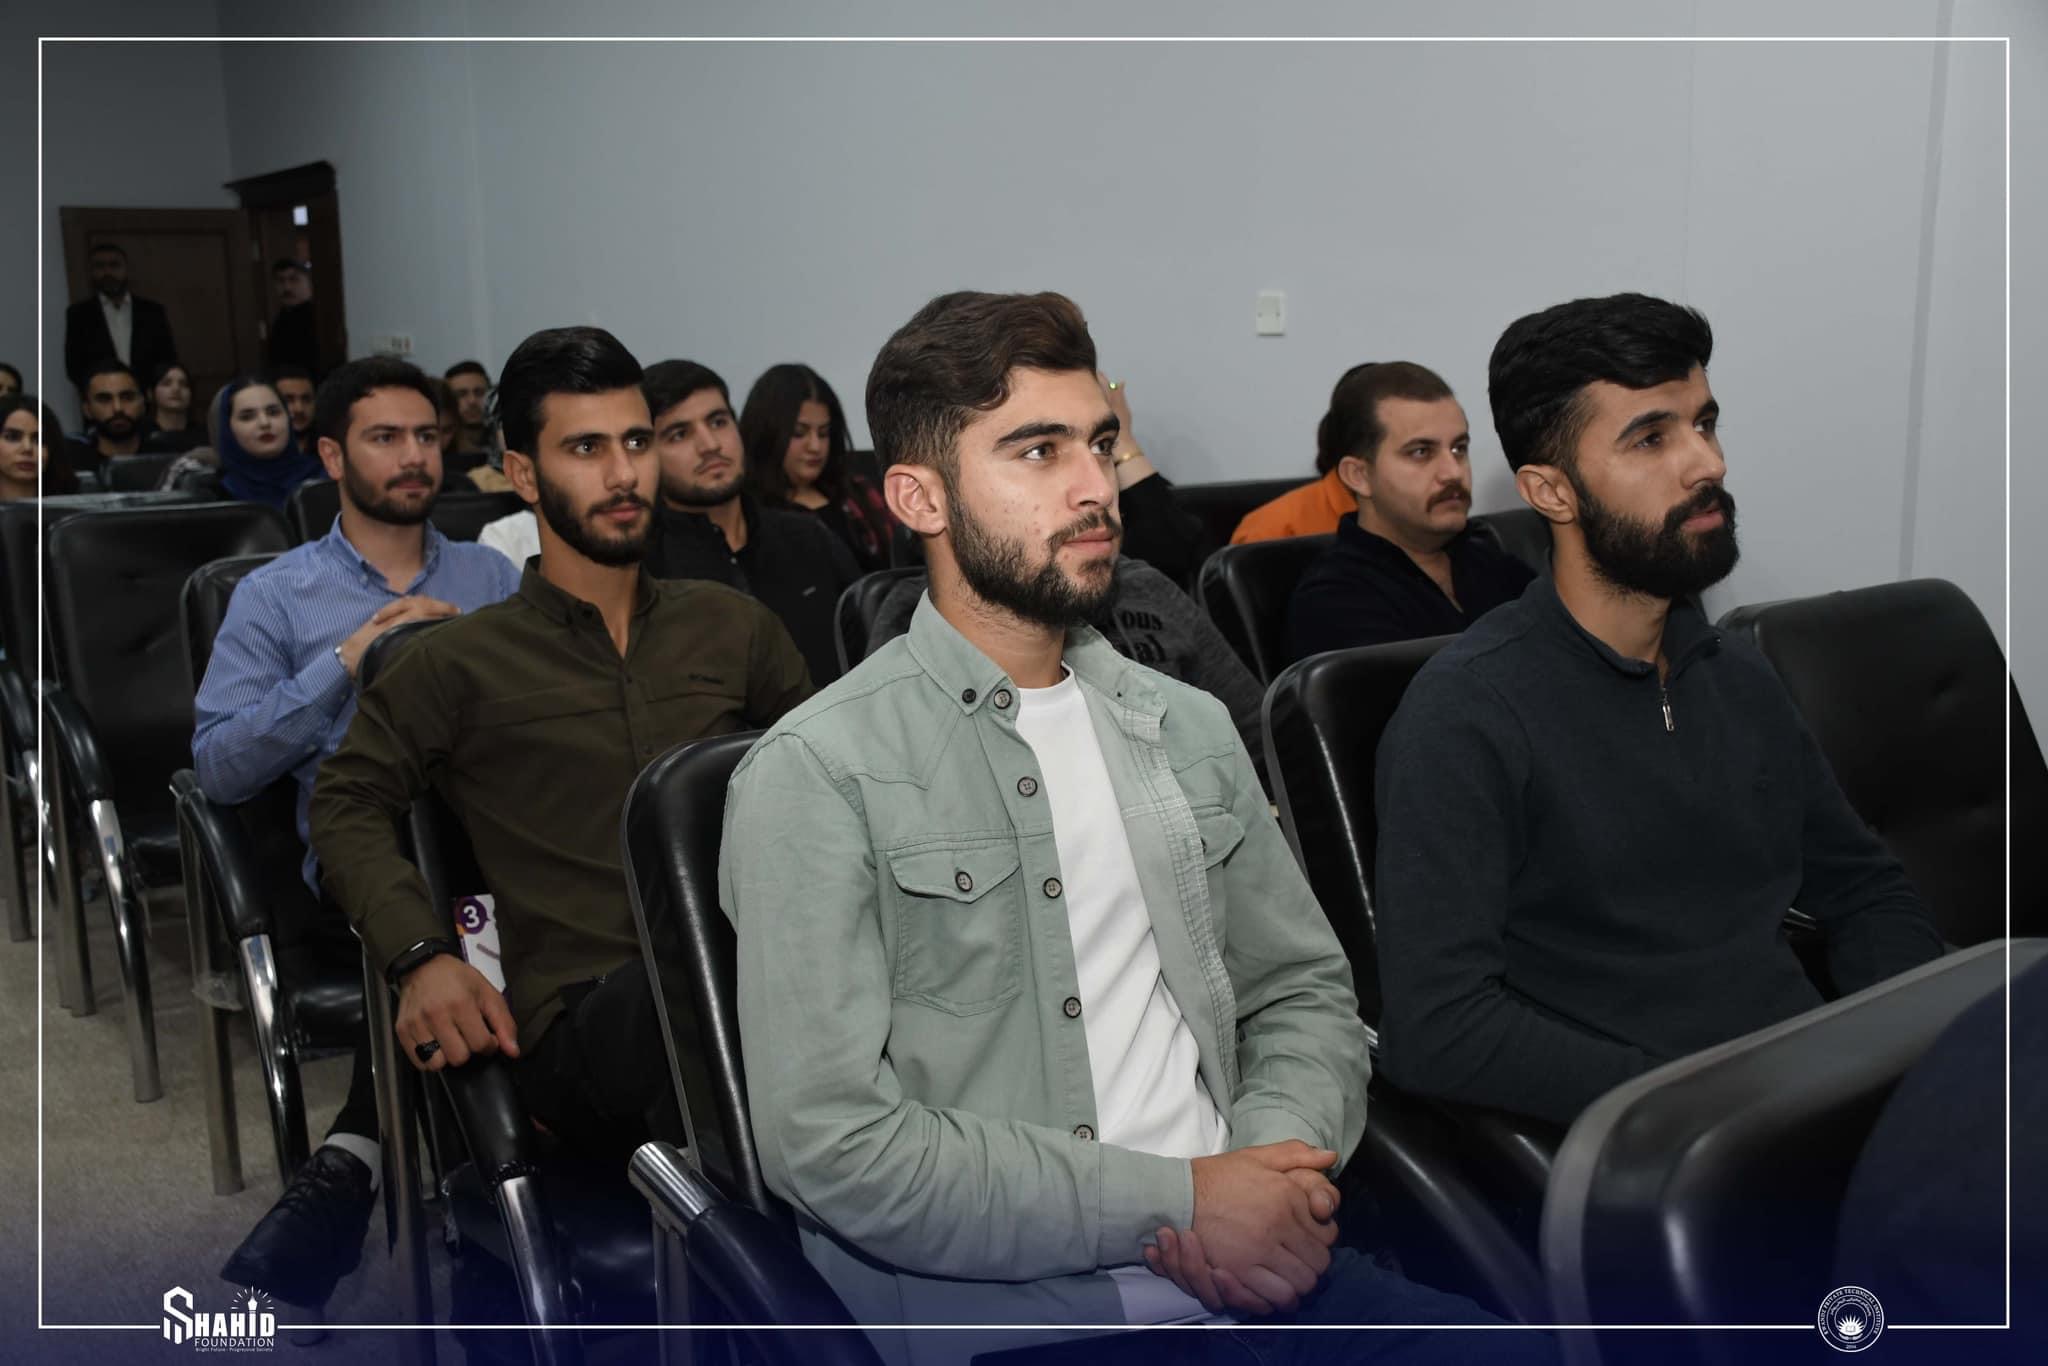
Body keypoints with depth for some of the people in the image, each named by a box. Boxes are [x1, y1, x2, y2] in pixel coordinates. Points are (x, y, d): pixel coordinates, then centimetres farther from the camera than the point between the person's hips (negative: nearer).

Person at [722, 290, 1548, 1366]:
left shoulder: (1188, 729, 14)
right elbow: (829, 1144, -12)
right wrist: (1175, 1202, -13)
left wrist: (1274, 1161, -4)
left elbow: (1303, 991, 18)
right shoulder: (818, 773, -5)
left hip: (1246, 1271, 6)